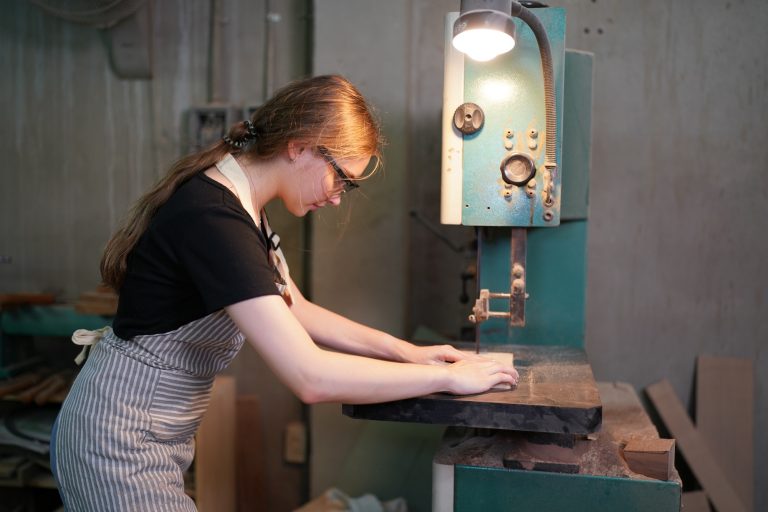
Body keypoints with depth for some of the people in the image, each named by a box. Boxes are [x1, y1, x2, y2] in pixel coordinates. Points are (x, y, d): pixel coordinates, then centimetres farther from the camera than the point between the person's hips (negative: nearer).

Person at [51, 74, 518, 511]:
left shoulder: (240, 206, 2)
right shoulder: (213, 219, -29)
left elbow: (293, 312, 10)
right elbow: (312, 378, -34)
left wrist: (405, 351, 2)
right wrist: (448, 377, -23)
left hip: (161, 437, 9)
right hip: (122, 446, -9)